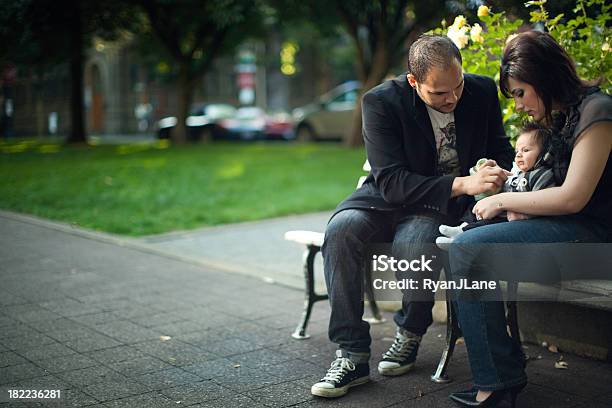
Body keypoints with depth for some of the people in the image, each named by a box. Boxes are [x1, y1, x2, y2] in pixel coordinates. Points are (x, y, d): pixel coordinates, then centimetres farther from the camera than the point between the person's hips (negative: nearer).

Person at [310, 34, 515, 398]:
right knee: (342, 228, -32)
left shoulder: (483, 91, -5)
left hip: (445, 205, 0)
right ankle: (352, 355, -23)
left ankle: (411, 332, -2)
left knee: (412, 242, -34)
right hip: (389, 199, 0)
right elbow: (391, 182, -22)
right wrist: (460, 184, -33)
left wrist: (494, 169, -15)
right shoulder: (381, 102, -16)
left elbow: (502, 150, 11)